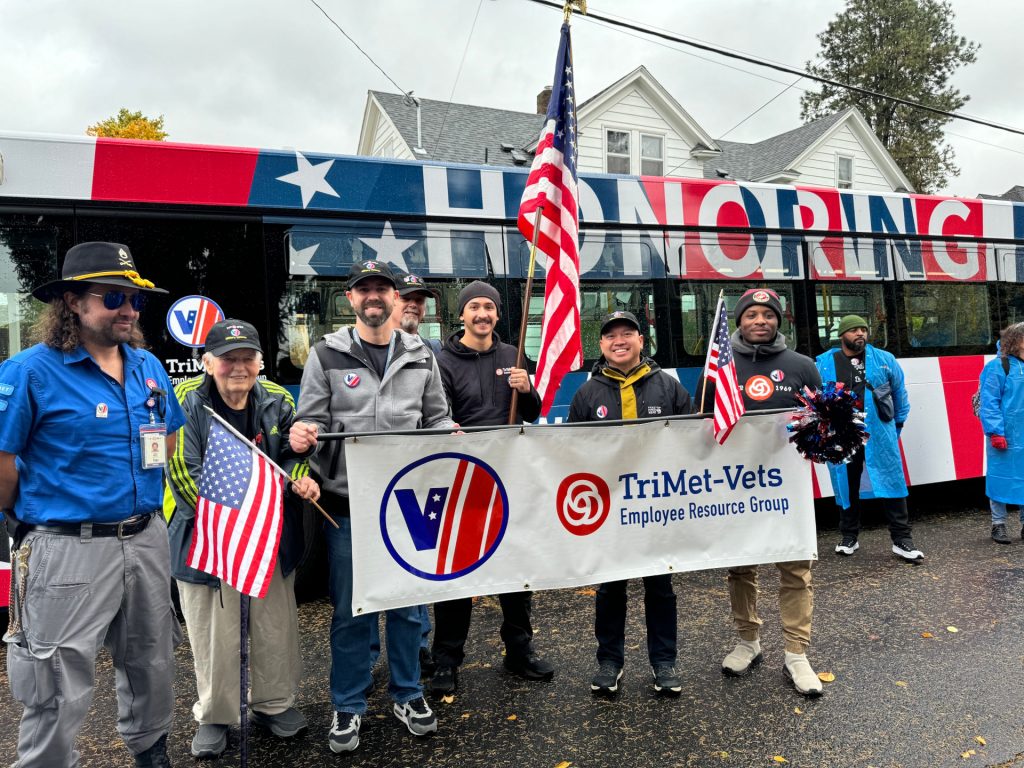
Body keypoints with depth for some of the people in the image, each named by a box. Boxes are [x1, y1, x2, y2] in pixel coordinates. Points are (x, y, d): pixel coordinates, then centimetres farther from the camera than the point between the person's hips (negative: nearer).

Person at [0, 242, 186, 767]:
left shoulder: (149, 367, 6)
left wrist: (143, 508, 13)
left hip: (146, 540, 6)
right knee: (61, 689, 6)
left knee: (152, 664, 22)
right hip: (69, 550, -6)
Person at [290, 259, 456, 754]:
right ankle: (348, 707, 27)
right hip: (347, 503, -2)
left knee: (407, 602, 13)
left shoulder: (420, 357, 8)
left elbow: (436, 418, 13)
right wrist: (302, 434, -22)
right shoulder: (327, 355, 1)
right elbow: (312, 422, 0)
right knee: (350, 611, 9)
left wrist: (451, 434, -8)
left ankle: (408, 693, 32)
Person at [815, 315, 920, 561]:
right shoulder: (825, 363, 2)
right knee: (847, 487, 11)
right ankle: (849, 537, 26)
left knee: (891, 484, 1)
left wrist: (897, 424, 16)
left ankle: (901, 540, 12)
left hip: (879, 436, 0)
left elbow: (899, 392, 15)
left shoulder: (884, 360, 6)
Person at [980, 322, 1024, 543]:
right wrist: (995, 432, -15)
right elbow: (989, 402, -11)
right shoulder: (998, 366, -7)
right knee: (1001, 477, 3)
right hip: (1005, 435, -5)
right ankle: (998, 524, 14)